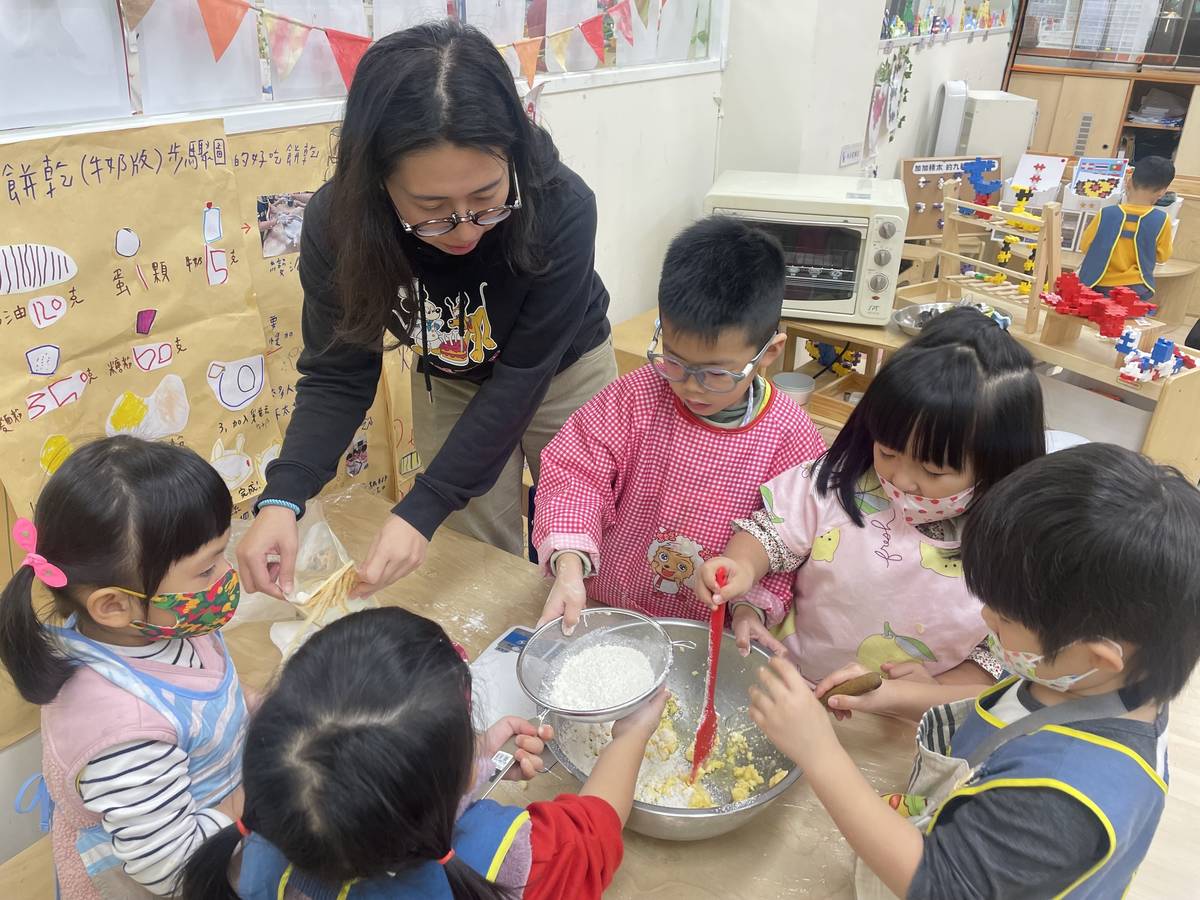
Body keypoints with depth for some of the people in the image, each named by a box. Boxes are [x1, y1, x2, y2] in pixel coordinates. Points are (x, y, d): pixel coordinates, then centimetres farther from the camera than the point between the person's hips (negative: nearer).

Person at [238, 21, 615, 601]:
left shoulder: (561, 207, -37)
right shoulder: (338, 221, -29)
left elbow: (522, 376, -32)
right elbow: (337, 374, -21)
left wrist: (422, 511, -37)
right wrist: (282, 499, -37)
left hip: (562, 373, -1)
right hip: (448, 384, 2)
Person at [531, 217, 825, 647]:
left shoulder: (789, 435, -11)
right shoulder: (637, 396, -9)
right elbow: (577, 470, -10)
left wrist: (755, 604, -17)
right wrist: (569, 564, -25)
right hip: (606, 609, 1)